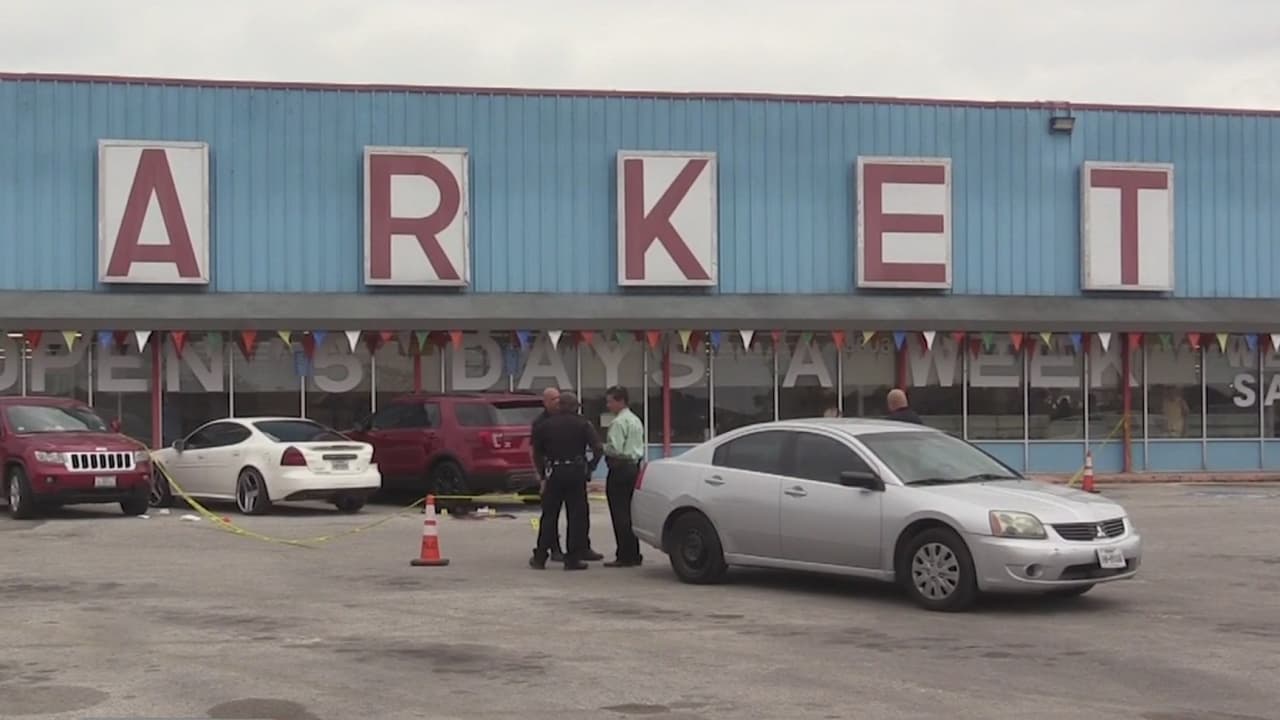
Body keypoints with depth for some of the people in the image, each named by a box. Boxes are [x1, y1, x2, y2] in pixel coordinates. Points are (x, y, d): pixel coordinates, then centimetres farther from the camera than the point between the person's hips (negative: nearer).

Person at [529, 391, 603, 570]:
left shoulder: (546, 425, 8)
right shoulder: (583, 424, 1)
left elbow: (536, 452, 9)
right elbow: (598, 448, -8)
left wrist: (543, 469, 18)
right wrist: (590, 467, 3)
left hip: (554, 473, 2)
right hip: (576, 472, -2)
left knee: (549, 515, 10)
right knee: (577, 515, 4)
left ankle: (540, 557, 10)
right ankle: (573, 559, 2)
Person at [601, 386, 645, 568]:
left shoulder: (619, 422, -13)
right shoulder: (636, 420, 16)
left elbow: (615, 448, -20)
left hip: (620, 469, -10)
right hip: (635, 466, 10)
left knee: (620, 514, -6)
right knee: (630, 512, 12)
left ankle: (624, 556, -7)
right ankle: (634, 555, 14)